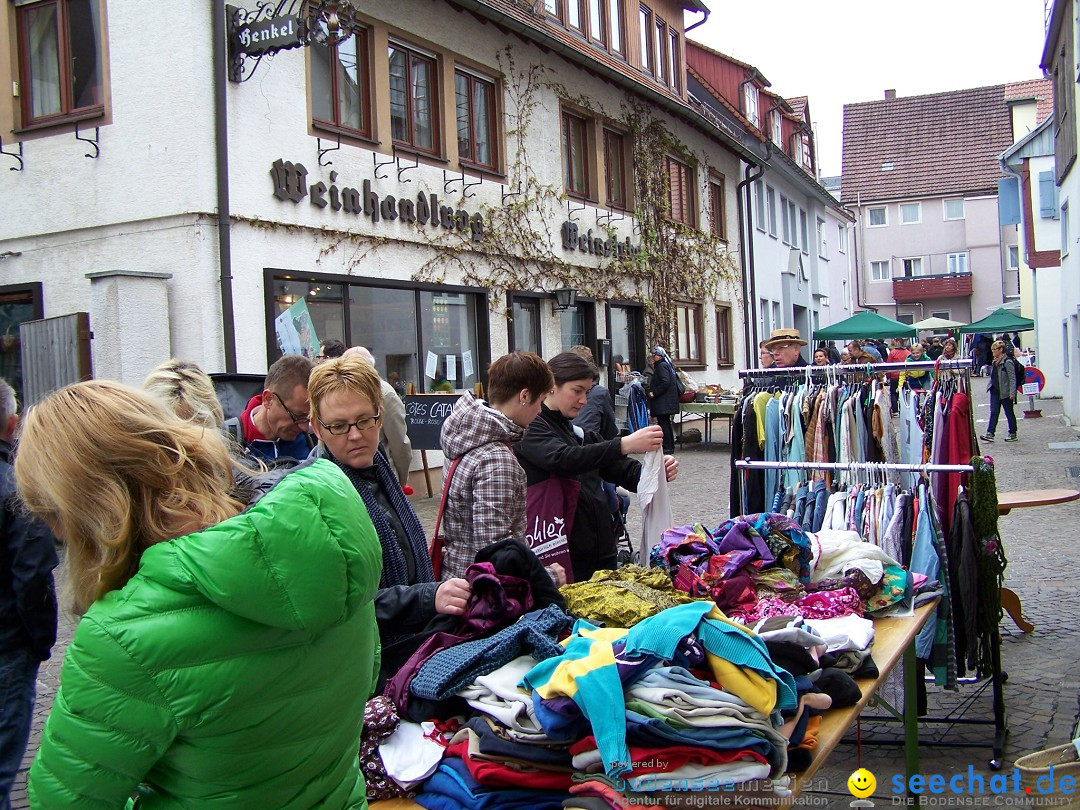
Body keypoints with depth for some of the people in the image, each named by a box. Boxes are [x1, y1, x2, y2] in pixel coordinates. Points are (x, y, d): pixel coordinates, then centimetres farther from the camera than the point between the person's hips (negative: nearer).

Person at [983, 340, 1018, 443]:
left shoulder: (1007, 362, -15)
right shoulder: (994, 362, 10)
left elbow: (1012, 379, -16)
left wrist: (1012, 393, -19)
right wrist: (990, 386, 16)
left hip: (1005, 392, -7)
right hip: (995, 391, 7)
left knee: (1009, 413, 6)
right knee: (994, 412, 1)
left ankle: (1013, 434, 18)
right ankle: (990, 434, -4)